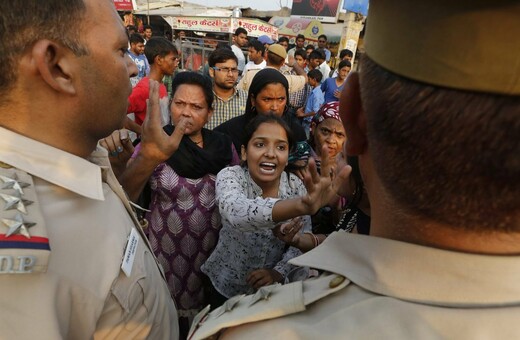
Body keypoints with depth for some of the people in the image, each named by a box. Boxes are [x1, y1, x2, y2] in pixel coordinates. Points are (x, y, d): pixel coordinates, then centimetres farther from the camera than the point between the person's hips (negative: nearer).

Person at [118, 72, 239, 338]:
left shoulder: (224, 146, -3)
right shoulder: (155, 146, -10)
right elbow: (123, 195, -26)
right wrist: (147, 158, -46)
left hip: (215, 251, 2)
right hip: (167, 251, -2)